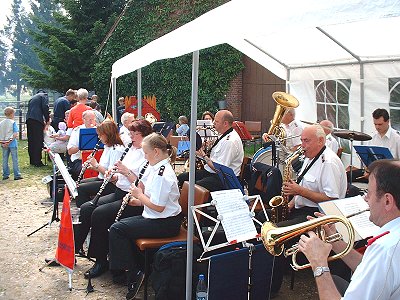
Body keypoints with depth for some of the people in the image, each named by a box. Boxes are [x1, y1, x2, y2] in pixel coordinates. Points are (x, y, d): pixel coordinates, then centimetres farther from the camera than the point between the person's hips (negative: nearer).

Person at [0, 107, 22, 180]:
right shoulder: (13, 122, -10)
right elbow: (15, 134, -17)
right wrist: (10, 141, -13)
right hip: (12, 144, -5)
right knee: (15, 160, 2)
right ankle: (17, 175, 5)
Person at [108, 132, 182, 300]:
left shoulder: (162, 174, -21)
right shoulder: (157, 168, 10)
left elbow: (158, 207, -24)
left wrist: (139, 195, -10)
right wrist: (138, 200, 3)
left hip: (165, 223, -10)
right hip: (155, 218, 10)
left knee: (117, 229, -12)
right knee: (120, 225, 8)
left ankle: (133, 273, -2)